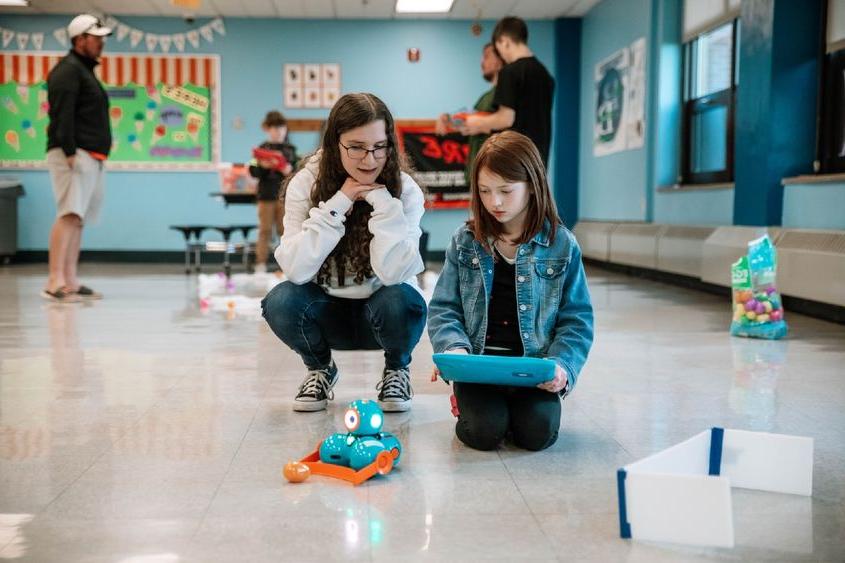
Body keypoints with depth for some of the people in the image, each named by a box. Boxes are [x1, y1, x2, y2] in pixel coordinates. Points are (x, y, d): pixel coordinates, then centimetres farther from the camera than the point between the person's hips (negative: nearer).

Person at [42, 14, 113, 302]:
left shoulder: (85, 71, 25)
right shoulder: (68, 70, -6)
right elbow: (62, 115, -16)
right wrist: (70, 152, -24)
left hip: (91, 157, 10)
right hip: (74, 154, -10)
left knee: (77, 219, 7)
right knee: (69, 216, -18)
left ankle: (71, 282, 9)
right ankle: (55, 283, -22)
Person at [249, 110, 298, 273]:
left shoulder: (290, 149, 9)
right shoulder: (262, 149, 3)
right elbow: (254, 172, 1)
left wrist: (290, 171, -14)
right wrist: (262, 166, -19)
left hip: (285, 195, 1)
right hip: (266, 194, -1)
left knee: (286, 229, 3)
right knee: (265, 230, 2)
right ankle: (261, 264, 6)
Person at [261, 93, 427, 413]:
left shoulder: (404, 190, -15)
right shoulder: (306, 183, -13)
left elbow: (393, 273, -27)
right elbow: (296, 269, -24)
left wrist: (382, 201, -30)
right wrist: (337, 204, -28)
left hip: (380, 312, -1)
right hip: (327, 311, 1)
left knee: (400, 301, -33)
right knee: (281, 302, -28)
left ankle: (397, 369, 2)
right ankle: (320, 369, 4)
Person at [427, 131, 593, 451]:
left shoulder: (562, 245, 0)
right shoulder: (465, 241, 3)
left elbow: (576, 318, 2)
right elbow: (443, 308, 3)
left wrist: (562, 366, -15)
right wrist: (454, 348, -16)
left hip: (534, 366, 0)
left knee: (538, 433, -21)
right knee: (485, 431, -22)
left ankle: (516, 402, 13)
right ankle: (467, 402, 13)